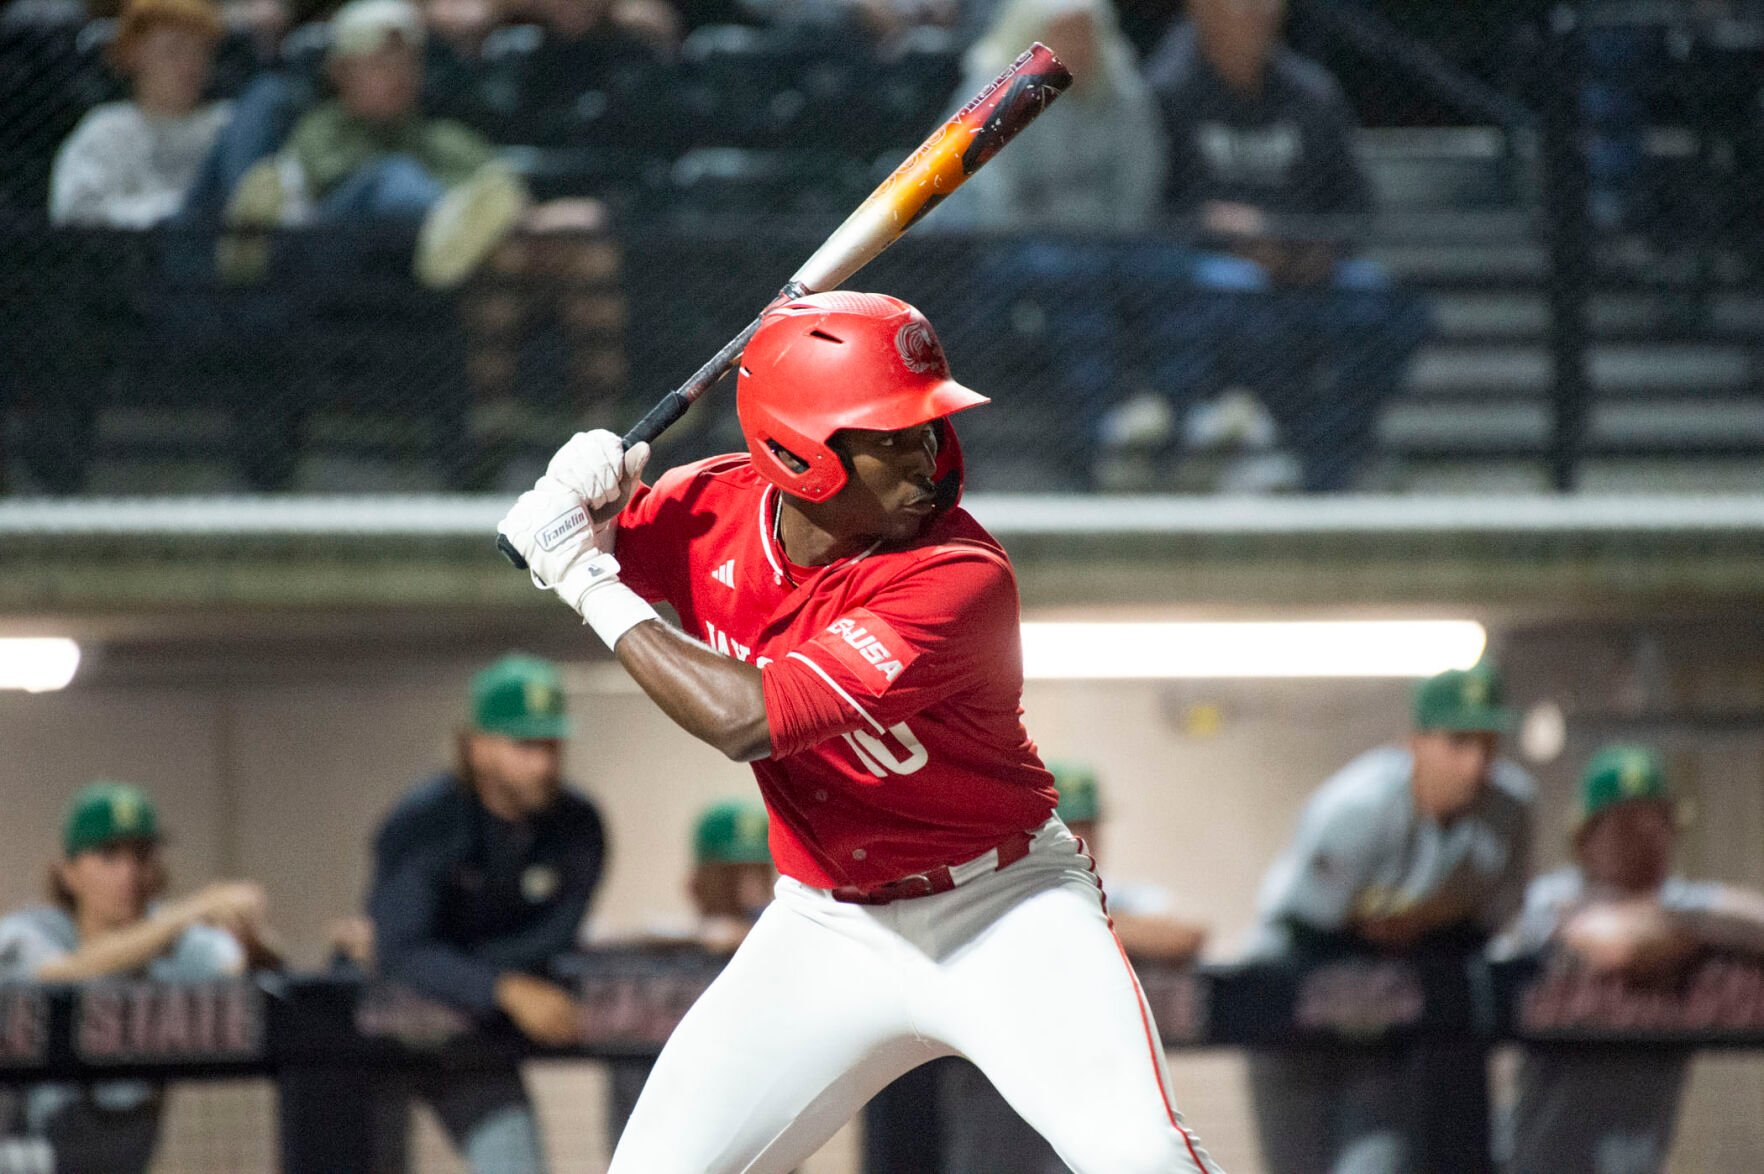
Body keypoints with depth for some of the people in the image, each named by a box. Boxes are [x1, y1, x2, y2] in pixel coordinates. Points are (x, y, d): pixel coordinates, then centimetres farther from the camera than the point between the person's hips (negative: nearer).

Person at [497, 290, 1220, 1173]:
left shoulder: (960, 580, -28)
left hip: (1000, 910, -5)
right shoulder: (719, 507, -9)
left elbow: (749, 719, -34)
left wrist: (593, 585, -26)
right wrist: (576, 494, -15)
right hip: (828, 927, 5)